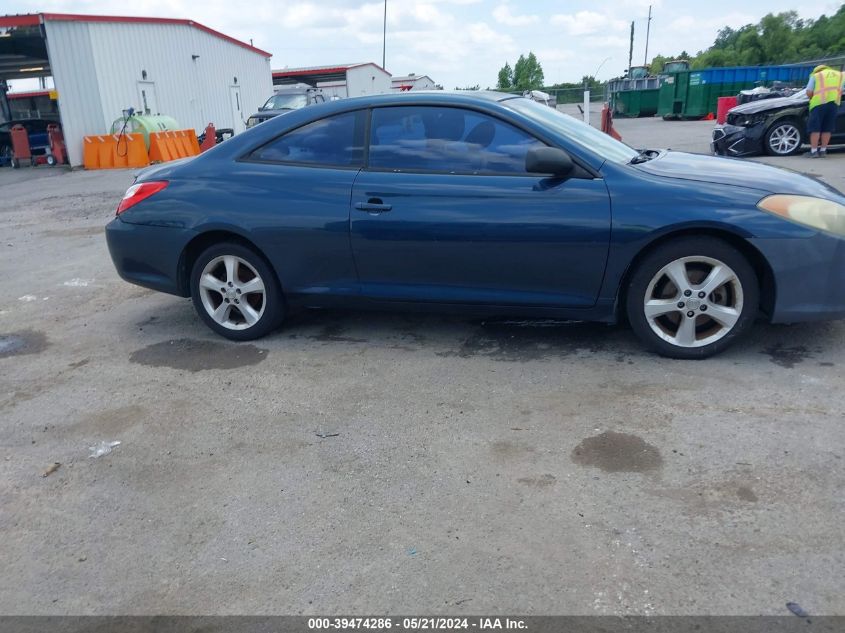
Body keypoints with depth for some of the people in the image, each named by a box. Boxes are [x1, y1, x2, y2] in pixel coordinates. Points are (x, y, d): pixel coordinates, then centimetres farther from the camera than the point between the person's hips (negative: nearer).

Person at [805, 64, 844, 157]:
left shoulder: (816, 75, 13)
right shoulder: (840, 75, 24)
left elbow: (809, 92, 2)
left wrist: (813, 98, 19)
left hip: (819, 103, -3)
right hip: (834, 103, 4)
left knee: (815, 128, -2)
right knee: (827, 128, 11)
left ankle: (814, 151, -7)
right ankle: (823, 150, 14)